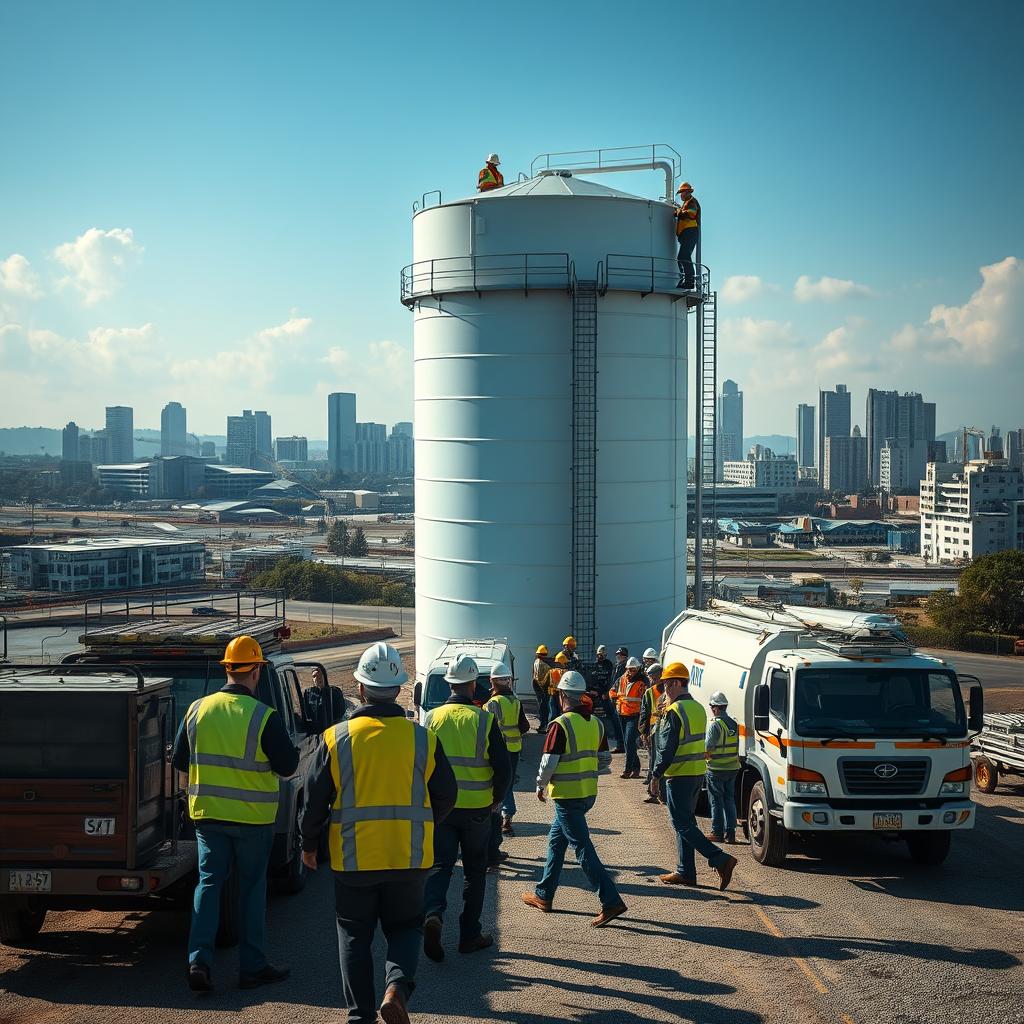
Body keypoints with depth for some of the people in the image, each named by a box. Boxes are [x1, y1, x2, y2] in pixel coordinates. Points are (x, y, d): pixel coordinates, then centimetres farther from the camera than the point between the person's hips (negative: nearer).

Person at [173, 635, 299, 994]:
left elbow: (180, 760, 7)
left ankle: (199, 959, -3)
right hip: (253, 817, -3)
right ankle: (252, 966, 15)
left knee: (208, 883, 10)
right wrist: (273, 752, 11)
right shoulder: (264, 717, -15)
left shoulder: (197, 709, -2)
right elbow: (288, 765, -10)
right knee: (252, 888, 9)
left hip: (207, 813, 3)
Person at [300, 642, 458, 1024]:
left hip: (353, 858, -1)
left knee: (355, 935, 14)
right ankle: (397, 986, -8)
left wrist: (309, 844, 12)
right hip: (409, 857, 1)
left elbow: (316, 799, -3)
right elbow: (446, 796, 3)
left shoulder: (336, 738, -7)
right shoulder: (423, 739, -3)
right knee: (405, 927, 17)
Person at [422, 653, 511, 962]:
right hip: (476, 809, -1)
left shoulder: (433, 718, -3)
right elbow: (503, 768, -9)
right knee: (474, 871, 13)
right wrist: (497, 798, 8)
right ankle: (470, 936, 17)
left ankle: (433, 914, -19)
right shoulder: (485, 720, -8)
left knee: (440, 866, 7)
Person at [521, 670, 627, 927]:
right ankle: (544, 894, 29)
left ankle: (611, 901, -12)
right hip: (589, 793, 8)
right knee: (556, 840, 21)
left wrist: (541, 786, 0)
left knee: (583, 848, -6)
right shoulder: (596, 723, 6)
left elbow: (548, 763, -17)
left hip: (567, 797, -8)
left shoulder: (560, 725, -17)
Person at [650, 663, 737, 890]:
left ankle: (721, 859, -14)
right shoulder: (698, 708, 12)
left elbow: (667, 749, -18)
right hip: (698, 773, 9)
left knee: (683, 824, -5)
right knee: (686, 822, 15)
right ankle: (685, 872, 18)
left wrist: (656, 776, -13)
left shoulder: (675, 712, -16)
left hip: (679, 776, -9)